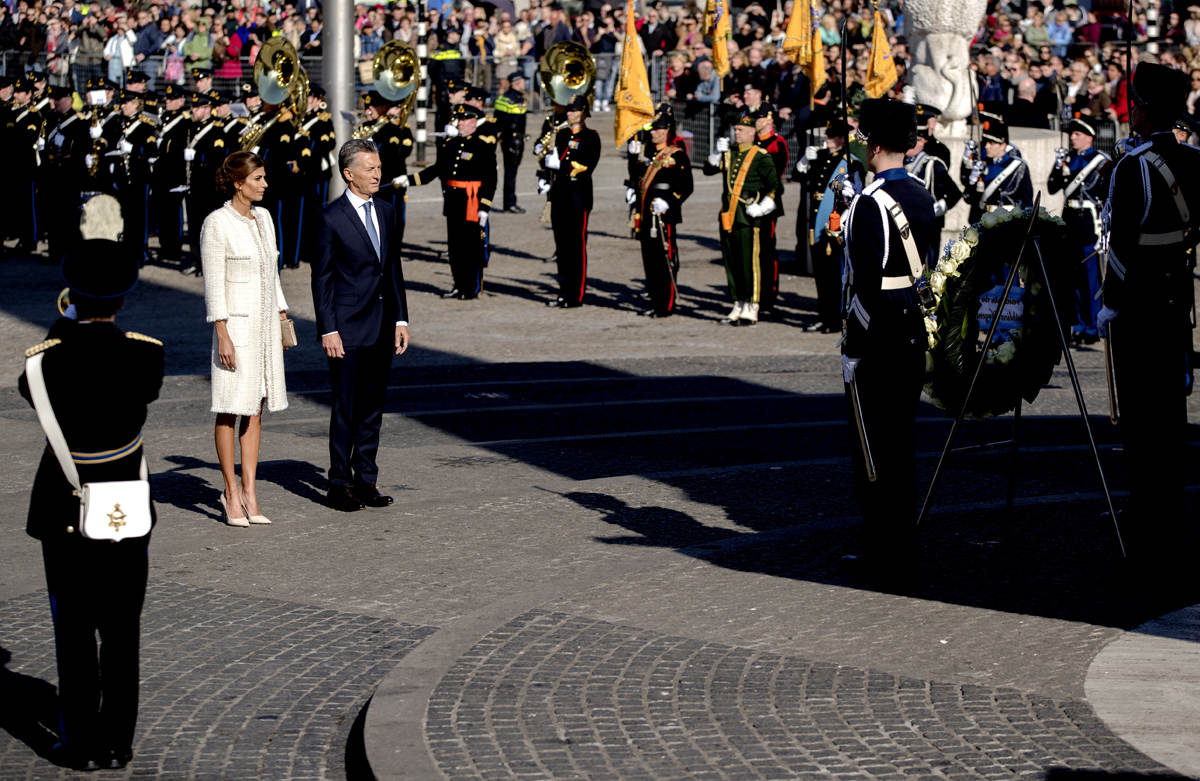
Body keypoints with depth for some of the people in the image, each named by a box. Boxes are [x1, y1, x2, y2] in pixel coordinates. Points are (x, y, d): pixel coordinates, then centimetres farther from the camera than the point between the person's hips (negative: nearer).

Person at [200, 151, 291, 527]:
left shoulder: (263, 217, 10)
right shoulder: (216, 224, -11)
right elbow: (213, 283, -13)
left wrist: (282, 319, 15)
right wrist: (222, 336, -16)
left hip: (265, 323, 7)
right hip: (236, 323, -7)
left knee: (255, 410, 8)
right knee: (231, 410, 0)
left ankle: (249, 492, 11)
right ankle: (231, 493, 6)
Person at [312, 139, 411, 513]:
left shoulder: (386, 212, 10)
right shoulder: (332, 217, -9)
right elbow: (321, 278, -7)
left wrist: (400, 319, 9)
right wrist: (328, 330, -12)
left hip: (381, 327, 6)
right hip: (348, 328, -6)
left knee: (373, 407, 10)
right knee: (345, 409, -1)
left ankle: (365, 479, 18)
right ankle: (339, 484, 7)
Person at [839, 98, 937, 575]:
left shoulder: (869, 205, -18)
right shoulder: (922, 197, 8)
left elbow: (866, 283, -20)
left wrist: (853, 346, -15)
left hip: (876, 339, -8)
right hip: (914, 334, 8)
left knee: (872, 444, -2)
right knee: (903, 438, 15)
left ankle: (879, 550, 0)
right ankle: (903, 540, 23)